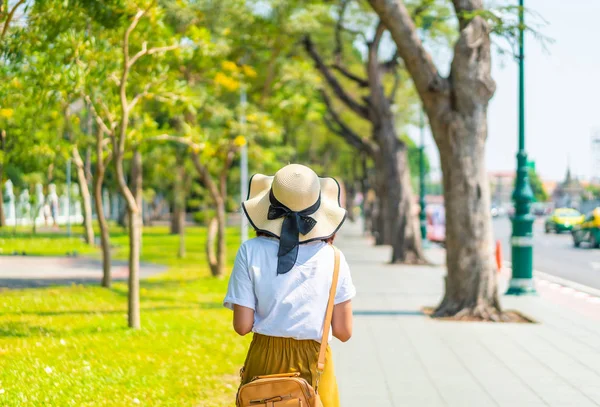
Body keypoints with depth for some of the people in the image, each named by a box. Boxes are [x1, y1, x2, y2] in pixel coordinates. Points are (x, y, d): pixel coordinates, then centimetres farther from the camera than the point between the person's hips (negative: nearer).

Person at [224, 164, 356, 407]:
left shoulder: (251, 252, -7)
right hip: (313, 363, 0)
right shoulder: (332, 258, -5)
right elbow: (343, 331, -1)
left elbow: (242, 326, -8)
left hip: (264, 362, 0)